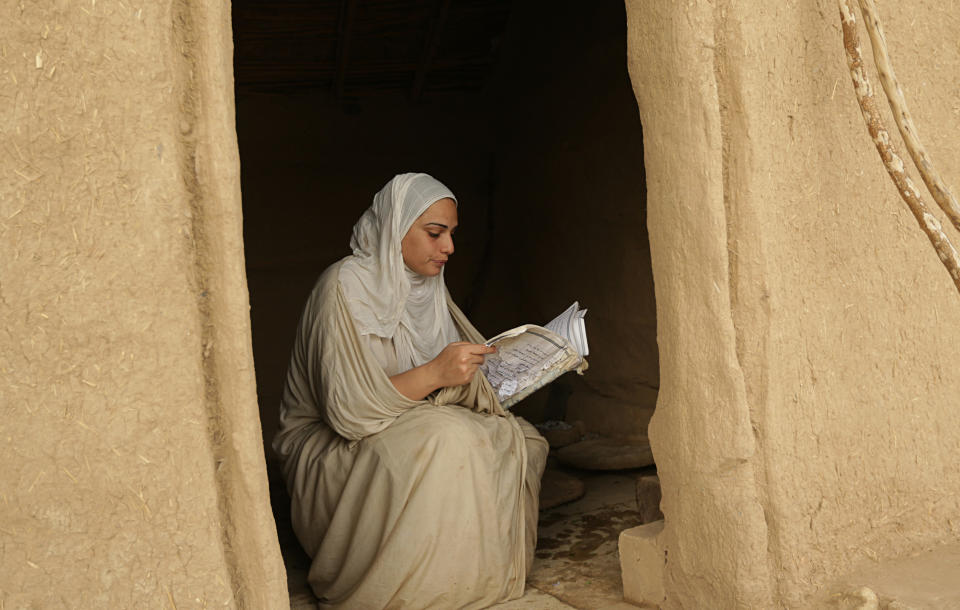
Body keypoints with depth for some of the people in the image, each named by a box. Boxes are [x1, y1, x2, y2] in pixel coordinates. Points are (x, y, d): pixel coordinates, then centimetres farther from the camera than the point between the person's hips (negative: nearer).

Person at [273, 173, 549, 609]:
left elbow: (465, 380, 14)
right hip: (332, 447, -8)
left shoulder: (428, 286, 7)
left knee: (522, 441, -9)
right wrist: (434, 374, -34)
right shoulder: (347, 287, -19)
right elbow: (347, 408, -25)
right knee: (444, 440, -35)